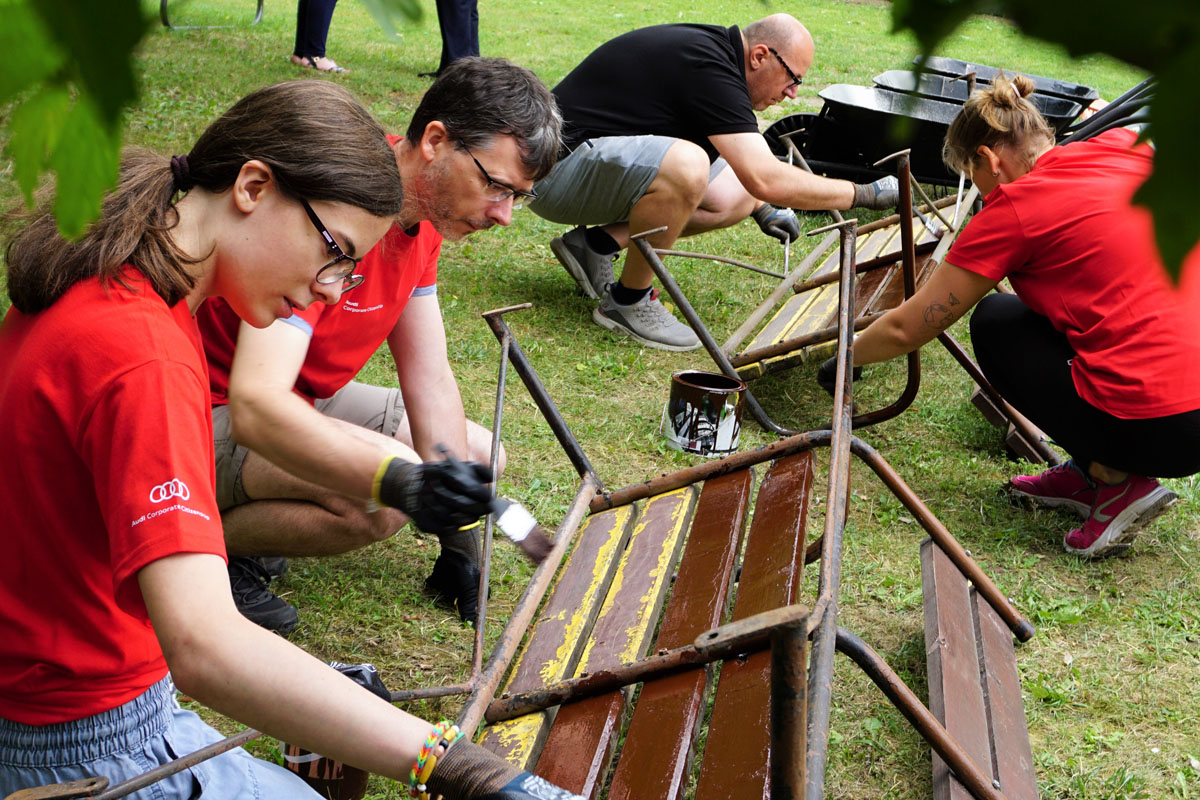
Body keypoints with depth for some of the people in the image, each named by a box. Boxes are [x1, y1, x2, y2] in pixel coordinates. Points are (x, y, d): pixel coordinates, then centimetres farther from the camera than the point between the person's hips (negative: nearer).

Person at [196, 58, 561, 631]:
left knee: (480, 455, 10)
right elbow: (255, 408, -43)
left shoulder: (424, 211, -2)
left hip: (305, 401, 10)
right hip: (214, 419, -10)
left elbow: (429, 379, 1)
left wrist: (457, 531, -4)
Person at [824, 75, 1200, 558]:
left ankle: (1117, 481, 5)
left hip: (1157, 429, -7)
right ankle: (1087, 472, 23)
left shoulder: (1014, 210, -4)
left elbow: (905, 330, 6)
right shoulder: (1127, 148, 10)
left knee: (993, 323, 14)